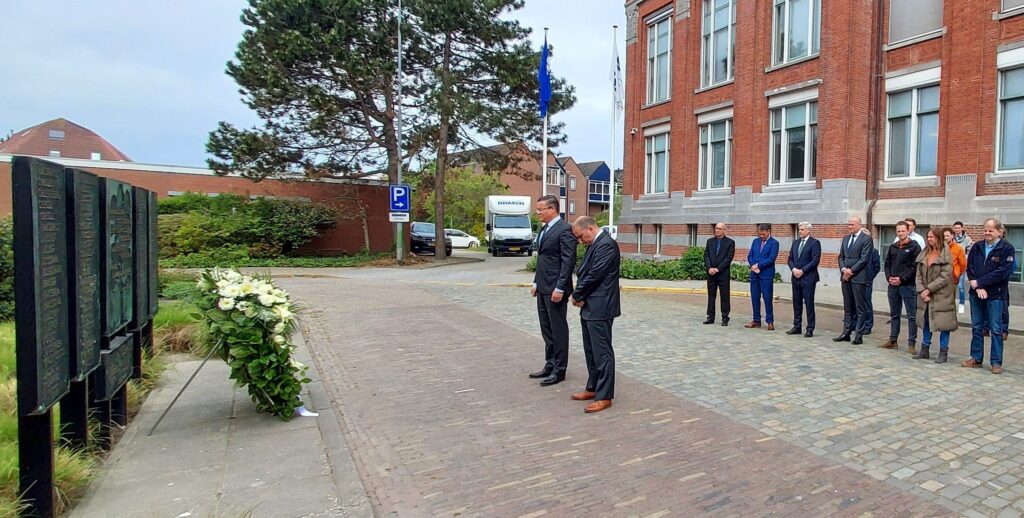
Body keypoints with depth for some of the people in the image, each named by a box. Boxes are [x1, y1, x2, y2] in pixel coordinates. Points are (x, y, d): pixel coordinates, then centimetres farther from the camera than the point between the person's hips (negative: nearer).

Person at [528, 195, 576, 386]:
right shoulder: (544, 229, 15)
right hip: (543, 289, 9)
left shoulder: (564, 229, -13)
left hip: (555, 289, -9)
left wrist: (559, 288, -21)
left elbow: (569, 261, -18)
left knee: (558, 329, 2)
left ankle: (559, 370, 13)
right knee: (547, 329, 16)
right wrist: (536, 282, 16)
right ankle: (550, 365, 27)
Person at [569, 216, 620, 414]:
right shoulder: (595, 244, 15)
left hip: (599, 308, -10)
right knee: (591, 351, 17)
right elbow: (584, 272, 15)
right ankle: (593, 388, 29)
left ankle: (604, 397, 5)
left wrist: (577, 296, -7)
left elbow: (594, 276, -21)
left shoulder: (606, 245, -17)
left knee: (602, 352, -3)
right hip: (589, 307, 10)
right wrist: (579, 297, -1)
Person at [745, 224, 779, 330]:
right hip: (754, 274, 5)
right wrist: (753, 267, -8)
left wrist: (758, 265, -12)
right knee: (755, 298, 8)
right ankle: (756, 320, 17)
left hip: (766, 275, -5)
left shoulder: (774, 243, -4)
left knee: (767, 298, -3)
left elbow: (771, 259, -13)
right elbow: (749, 256, 9)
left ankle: (770, 321, 7)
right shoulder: (756, 241, 13)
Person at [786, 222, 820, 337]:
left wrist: (802, 271, -14)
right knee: (797, 303, 11)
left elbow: (815, 260, -13)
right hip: (796, 278, 6)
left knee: (809, 304, -2)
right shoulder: (795, 243, 15)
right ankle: (797, 327, 19)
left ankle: (810, 330, 4)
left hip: (808, 278, -6)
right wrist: (794, 269, -5)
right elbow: (790, 259, 13)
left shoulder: (815, 243, -5)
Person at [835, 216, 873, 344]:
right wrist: (843, 269, -4)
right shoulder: (845, 238, 15)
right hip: (845, 276, 6)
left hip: (858, 277, -6)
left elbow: (864, 259, -12)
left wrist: (851, 270, -13)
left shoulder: (866, 239, -5)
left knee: (860, 308, 0)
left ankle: (859, 336, 4)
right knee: (847, 307, 11)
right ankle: (846, 333, 16)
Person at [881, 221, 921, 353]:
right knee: (894, 314, 13)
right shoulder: (892, 247, 13)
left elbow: (916, 267, -10)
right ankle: (893, 341, 21)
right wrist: (889, 277, -1)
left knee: (911, 315, -1)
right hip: (893, 285, 6)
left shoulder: (914, 247, -4)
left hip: (908, 286, -6)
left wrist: (902, 279, -14)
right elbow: (887, 263, 15)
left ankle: (911, 343, 2)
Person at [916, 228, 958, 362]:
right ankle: (924, 349, 24)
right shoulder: (924, 253, 6)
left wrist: (929, 289, -16)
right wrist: (921, 291, -7)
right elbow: (918, 274, 4)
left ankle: (943, 352, 13)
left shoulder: (946, 255, -10)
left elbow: (945, 276, -16)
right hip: (925, 295, 5)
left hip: (941, 295, -5)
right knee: (926, 322, 14)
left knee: (943, 323, 3)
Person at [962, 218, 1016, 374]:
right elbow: (969, 268, 3)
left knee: (996, 329, 1)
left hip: (995, 295, -4)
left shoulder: (1007, 249, -5)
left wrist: (979, 282, -14)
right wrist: (978, 288, -8)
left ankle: (996, 362, 8)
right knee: (976, 327, 10)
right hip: (976, 293, 4)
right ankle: (976, 358, 19)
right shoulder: (977, 247, 7)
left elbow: (1003, 272, -13)